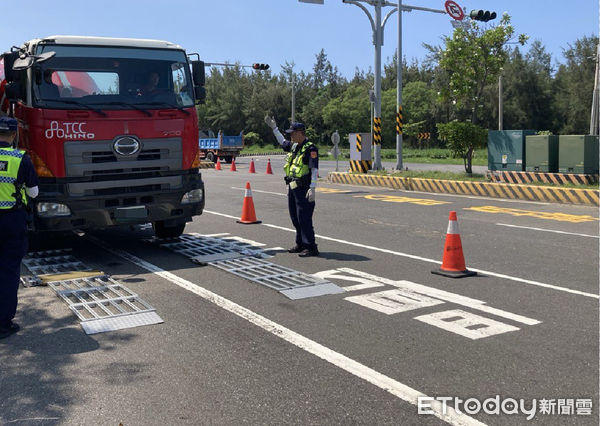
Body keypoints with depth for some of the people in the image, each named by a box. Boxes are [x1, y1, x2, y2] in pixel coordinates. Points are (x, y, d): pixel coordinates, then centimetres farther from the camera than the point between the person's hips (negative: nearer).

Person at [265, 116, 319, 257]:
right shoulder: (294, 146, 13)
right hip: (292, 187, 9)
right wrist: (274, 127, 35)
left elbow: (315, 169, -18)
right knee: (295, 218, 14)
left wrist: (312, 188, -24)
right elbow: (282, 142, 35)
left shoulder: (310, 148, -14)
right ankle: (301, 244, 25)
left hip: (303, 189, -9)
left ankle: (311, 247, -4)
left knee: (304, 219, -9)